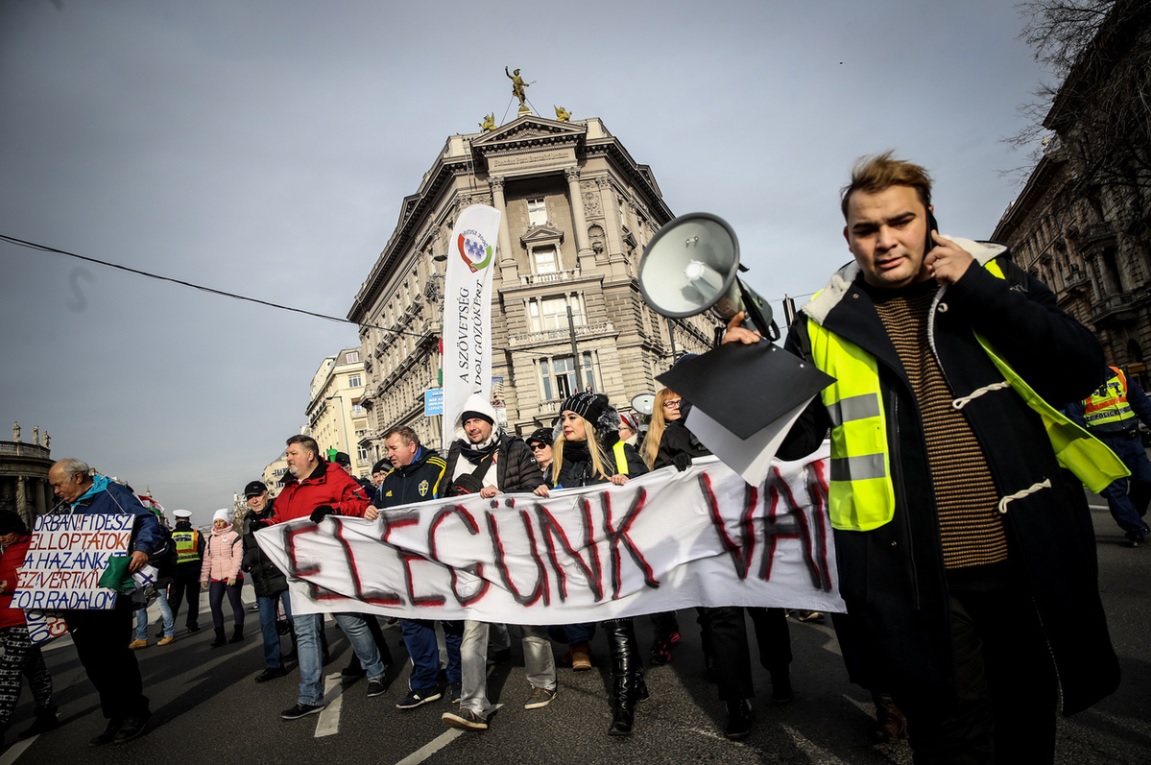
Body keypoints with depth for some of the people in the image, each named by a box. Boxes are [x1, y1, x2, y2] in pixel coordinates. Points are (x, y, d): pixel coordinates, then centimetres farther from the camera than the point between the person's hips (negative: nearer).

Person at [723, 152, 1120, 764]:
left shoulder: (992, 275, 4)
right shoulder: (824, 324, -1)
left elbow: (1081, 372, -6)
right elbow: (792, 440, -4)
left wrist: (979, 292, -14)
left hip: (1031, 559, 3)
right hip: (918, 577, -2)